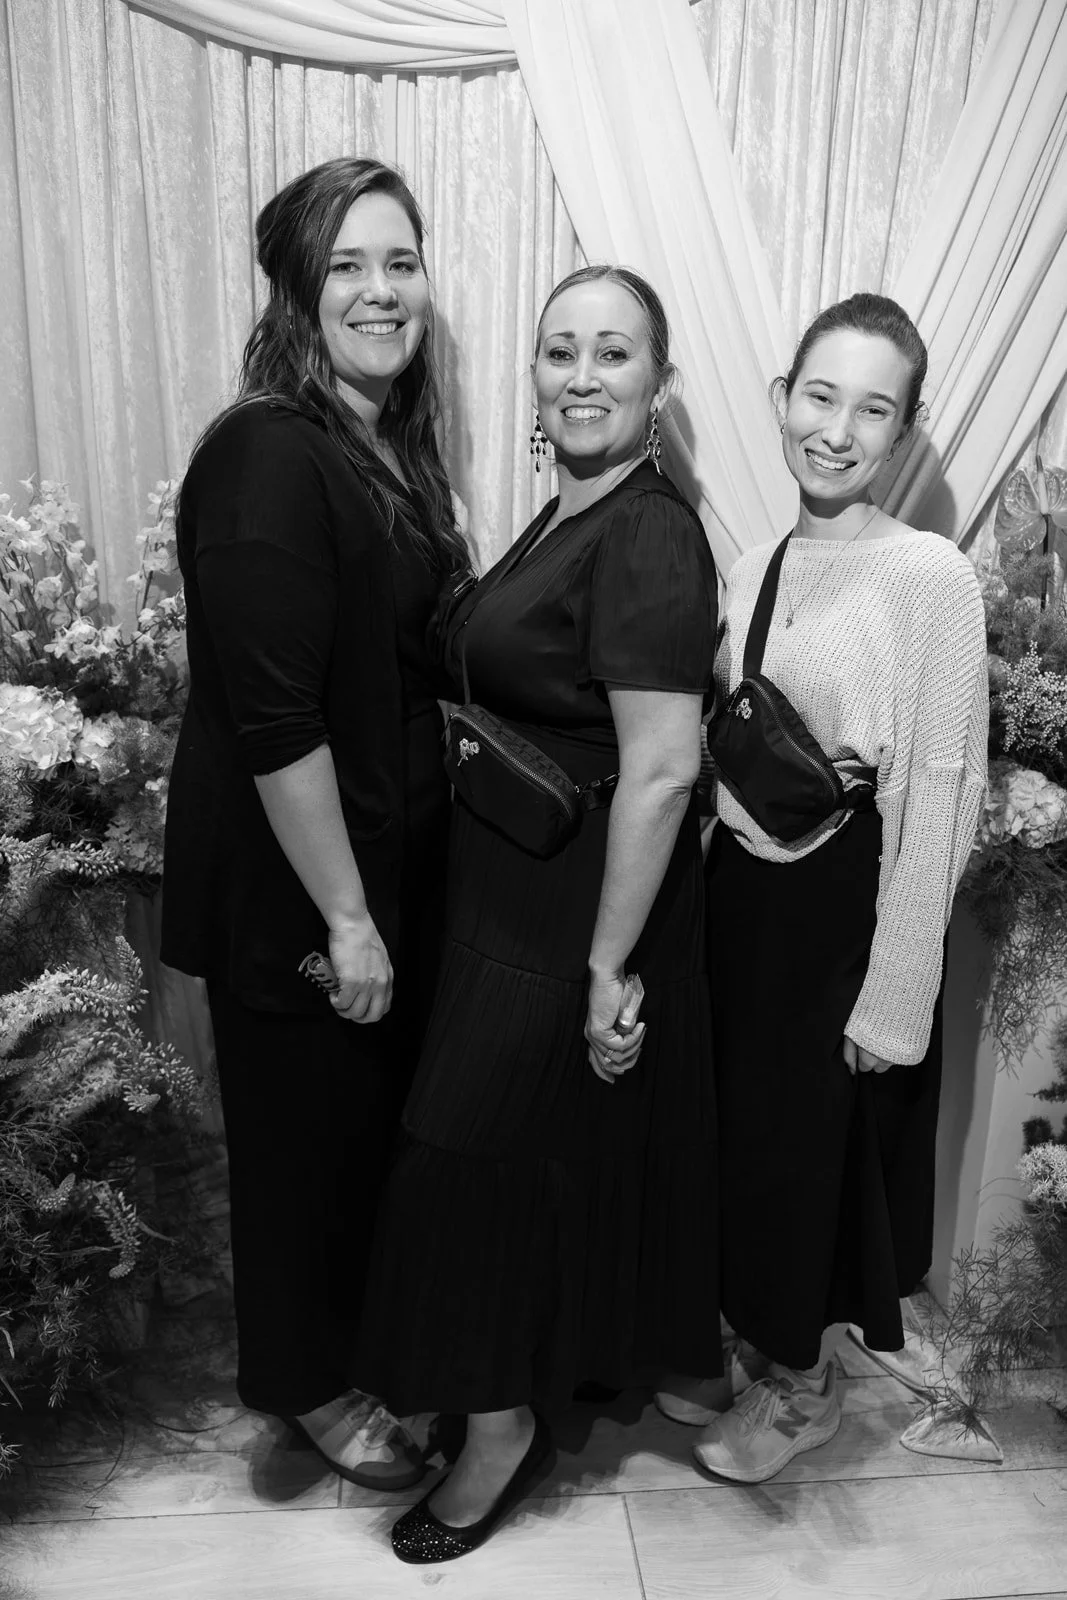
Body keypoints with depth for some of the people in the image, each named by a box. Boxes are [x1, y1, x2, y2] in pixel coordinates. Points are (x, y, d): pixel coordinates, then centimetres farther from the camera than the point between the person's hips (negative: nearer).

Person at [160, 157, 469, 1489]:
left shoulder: (390, 442, 7)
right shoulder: (268, 454, -20)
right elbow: (273, 718, -24)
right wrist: (344, 916, -20)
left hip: (395, 856, 8)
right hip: (288, 881, -8)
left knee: (387, 1111, 23)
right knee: (309, 1128, 12)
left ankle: (366, 1326, 49)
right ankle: (303, 1380, 38)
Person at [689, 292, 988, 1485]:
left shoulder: (930, 576, -14)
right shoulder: (749, 569, 5)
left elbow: (941, 797, -15)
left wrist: (894, 997, -14)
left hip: (842, 904, -5)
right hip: (738, 888, 6)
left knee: (814, 1149, 11)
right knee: (739, 1133, 18)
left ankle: (803, 1388, 39)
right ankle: (746, 1343, 45)